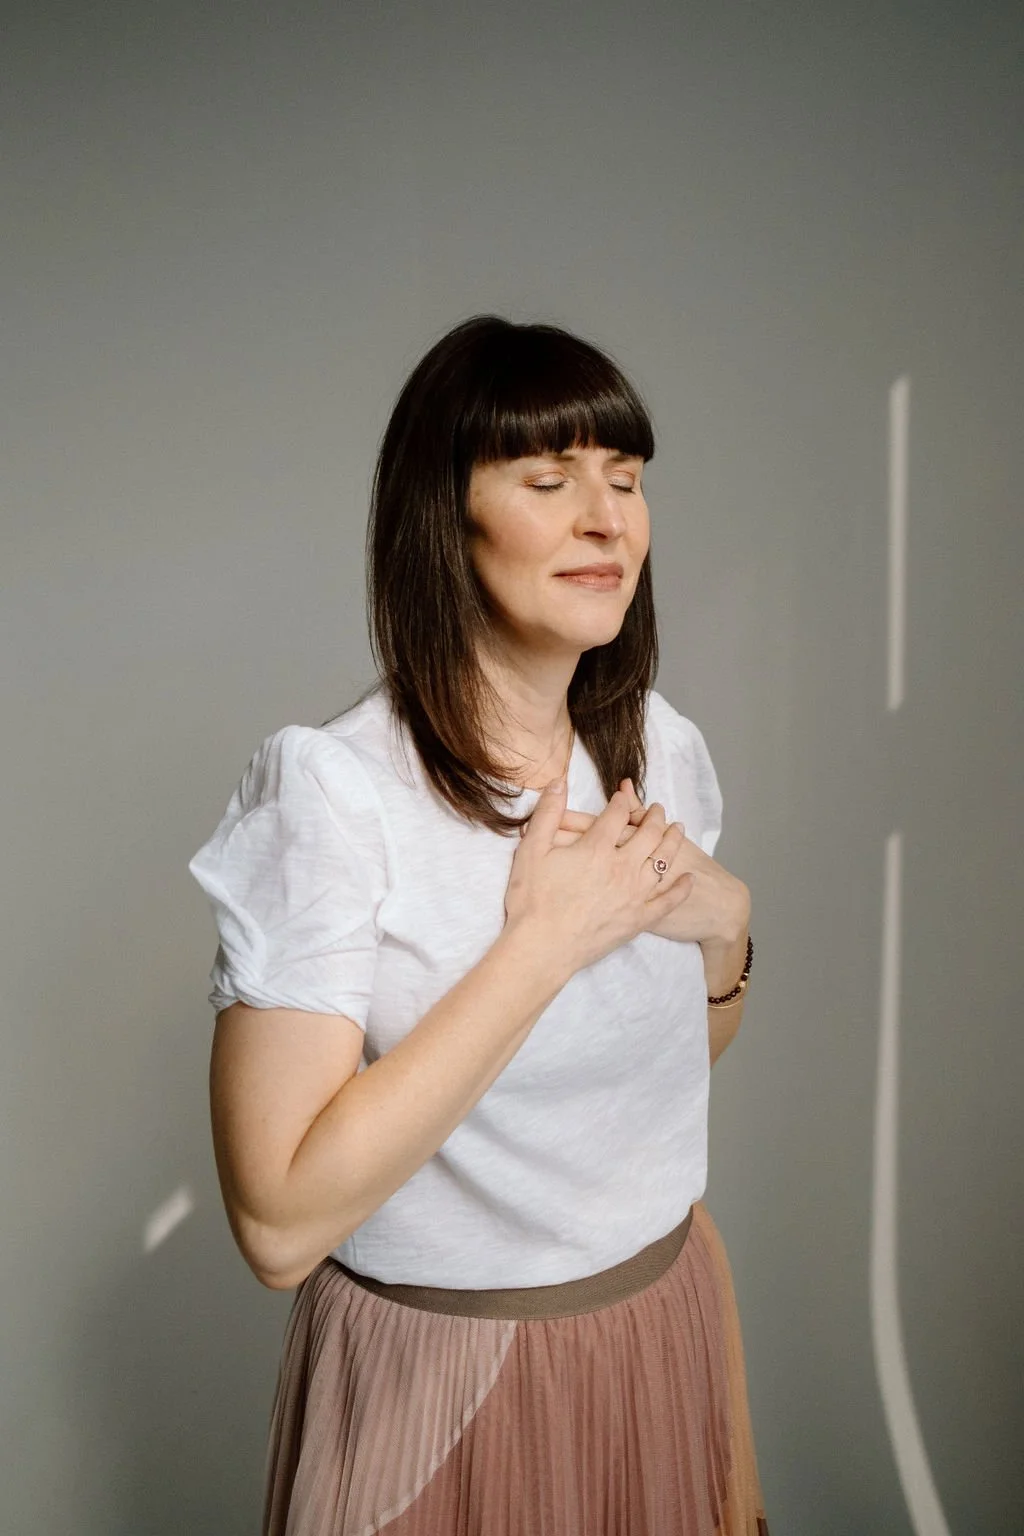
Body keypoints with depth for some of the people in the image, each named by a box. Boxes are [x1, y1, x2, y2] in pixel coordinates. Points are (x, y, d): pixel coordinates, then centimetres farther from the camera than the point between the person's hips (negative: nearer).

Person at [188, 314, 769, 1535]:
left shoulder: (665, 751, -3)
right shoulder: (329, 790, -22)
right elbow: (279, 1221, -27)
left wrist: (722, 918, -10)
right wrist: (544, 940, -27)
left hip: (666, 1320, 6)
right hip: (442, 1375, -5)